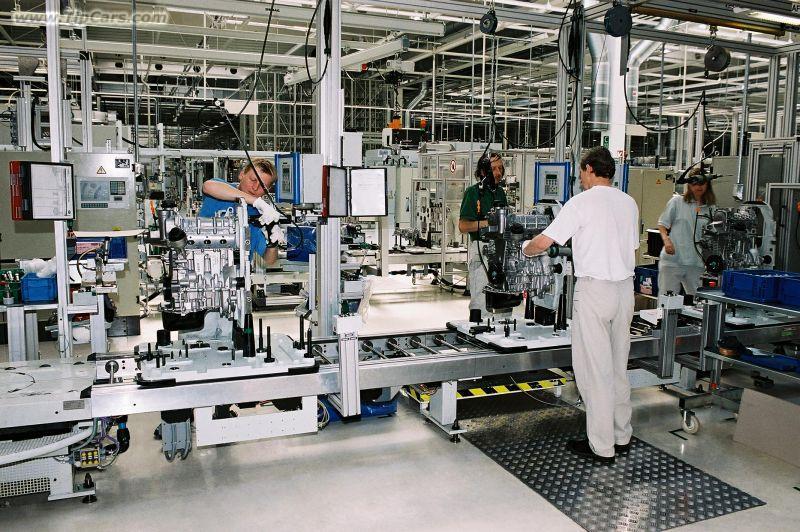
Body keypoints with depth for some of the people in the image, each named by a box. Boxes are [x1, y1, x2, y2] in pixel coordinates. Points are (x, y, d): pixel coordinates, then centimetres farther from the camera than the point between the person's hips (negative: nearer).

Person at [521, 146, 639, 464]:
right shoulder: (629, 203, 10)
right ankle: (622, 437, 27)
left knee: (594, 369, 0)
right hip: (625, 287, 7)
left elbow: (544, 241, -12)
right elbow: (632, 247, 16)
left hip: (594, 288, -7)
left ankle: (602, 447, 7)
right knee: (618, 366, 16)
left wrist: (526, 249, 7)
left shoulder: (582, 202, -10)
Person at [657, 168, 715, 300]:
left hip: (696, 263, 3)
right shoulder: (677, 202, 2)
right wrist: (666, 240, -13)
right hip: (672, 260, -3)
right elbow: (662, 224, 5)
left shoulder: (710, 209, 9)